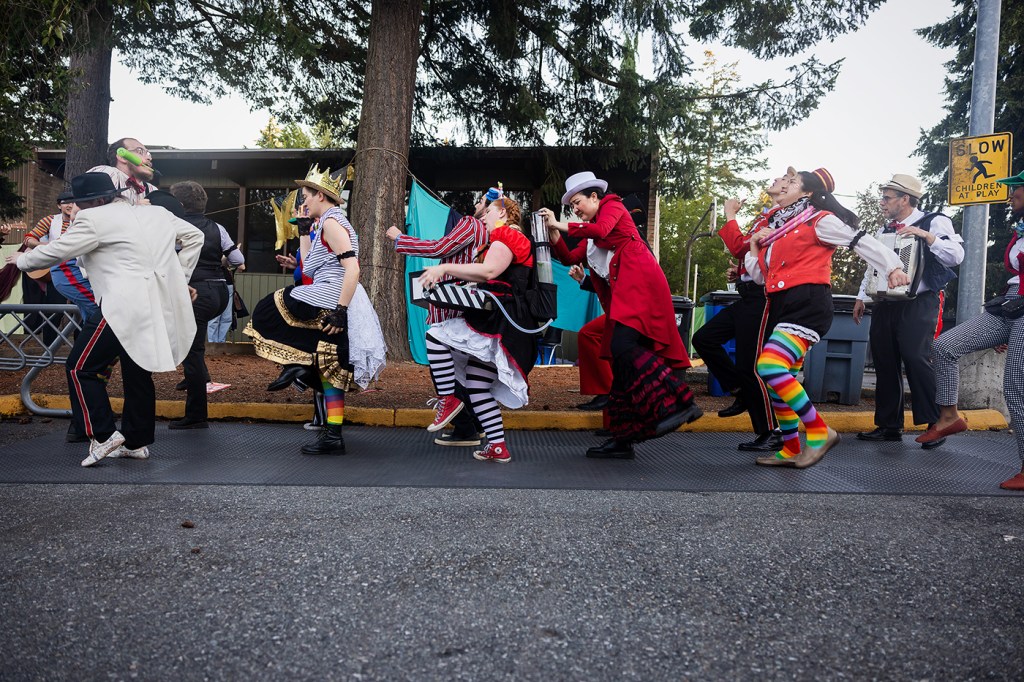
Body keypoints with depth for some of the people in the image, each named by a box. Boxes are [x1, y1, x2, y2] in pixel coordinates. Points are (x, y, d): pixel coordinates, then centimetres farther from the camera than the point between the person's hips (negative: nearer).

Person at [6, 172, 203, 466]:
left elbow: (56, 252, 0)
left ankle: (104, 435, 4)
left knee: (80, 367, 6)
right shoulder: (157, 212, 14)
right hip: (161, 305, 8)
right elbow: (194, 236, 21)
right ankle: (137, 441, 23)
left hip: (126, 307, -8)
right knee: (137, 370, 16)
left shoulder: (94, 219, -5)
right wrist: (180, 279, 20)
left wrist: (21, 261, 19)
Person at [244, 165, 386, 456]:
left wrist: (340, 311, -26)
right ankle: (333, 436, 11)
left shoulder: (331, 222, -8)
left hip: (328, 301, -10)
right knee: (330, 370, 9)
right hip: (334, 305, 10)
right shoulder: (333, 222, 23)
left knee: (271, 309, 2)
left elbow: (352, 269, -21)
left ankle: (294, 364, -1)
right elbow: (309, 265, 24)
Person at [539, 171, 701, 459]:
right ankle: (622, 438, 6)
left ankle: (679, 402, -27)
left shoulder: (612, 206, 8)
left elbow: (602, 230, -13)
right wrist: (554, 235, 8)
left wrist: (563, 226, -8)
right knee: (621, 361, 4)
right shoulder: (590, 234, 29)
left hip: (639, 284, -9)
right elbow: (570, 258, 21)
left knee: (624, 346, -26)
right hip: (620, 294, 9)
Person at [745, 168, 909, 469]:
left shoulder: (818, 220, 1)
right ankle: (791, 450, 19)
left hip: (807, 304, -8)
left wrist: (893, 267, -15)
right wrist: (754, 246, 12)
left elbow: (861, 240, -5)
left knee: (771, 368, -25)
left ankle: (819, 432, -12)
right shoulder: (775, 226, 23)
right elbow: (761, 277, 24)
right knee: (780, 379, 8)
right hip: (780, 306, 9)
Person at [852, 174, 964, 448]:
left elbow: (957, 255, -13)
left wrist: (926, 236, -21)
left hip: (918, 305, -6)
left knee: (916, 359, -15)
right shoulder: (886, 230, 17)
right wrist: (862, 297, 17)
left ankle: (935, 425, -4)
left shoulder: (934, 222, -1)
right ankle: (889, 425, 13)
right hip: (885, 304, 6)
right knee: (885, 364, 5)